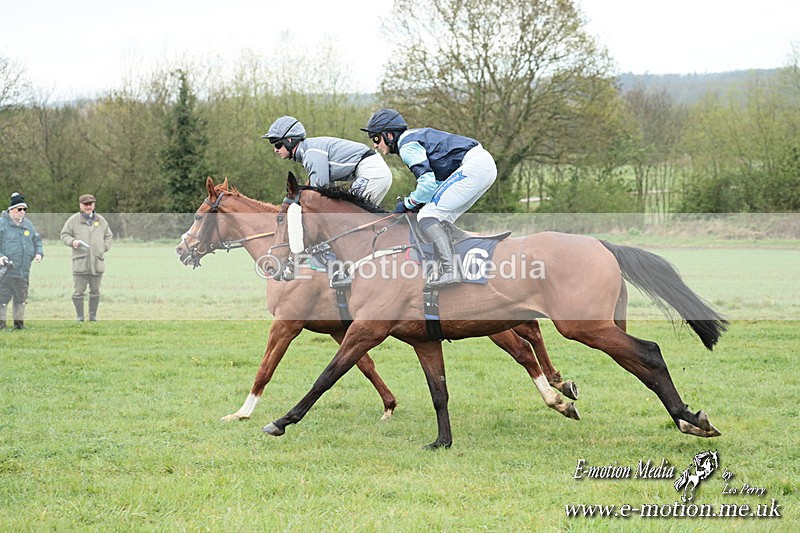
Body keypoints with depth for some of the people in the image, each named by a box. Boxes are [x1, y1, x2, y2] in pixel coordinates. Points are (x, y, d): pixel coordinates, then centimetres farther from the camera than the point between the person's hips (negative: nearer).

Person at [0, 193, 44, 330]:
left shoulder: (28, 224, 14)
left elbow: (37, 240, 24)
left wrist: (39, 253, 6)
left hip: (23, 270, 6)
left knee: (21, 297, 9)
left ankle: (19, 322, 18)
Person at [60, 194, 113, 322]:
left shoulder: (101, 220, 13)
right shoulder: (73, 220, 3)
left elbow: (108, 235, 23)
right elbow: (64, 234, 5)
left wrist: (105, 247, 7)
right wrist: (72, 241, -13)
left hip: (97, 262, 3)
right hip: (80, 262, -3)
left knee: (95, 291, 7)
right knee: (79, 291, -3)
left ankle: (93, 316, 16)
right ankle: (80, 317, 4)